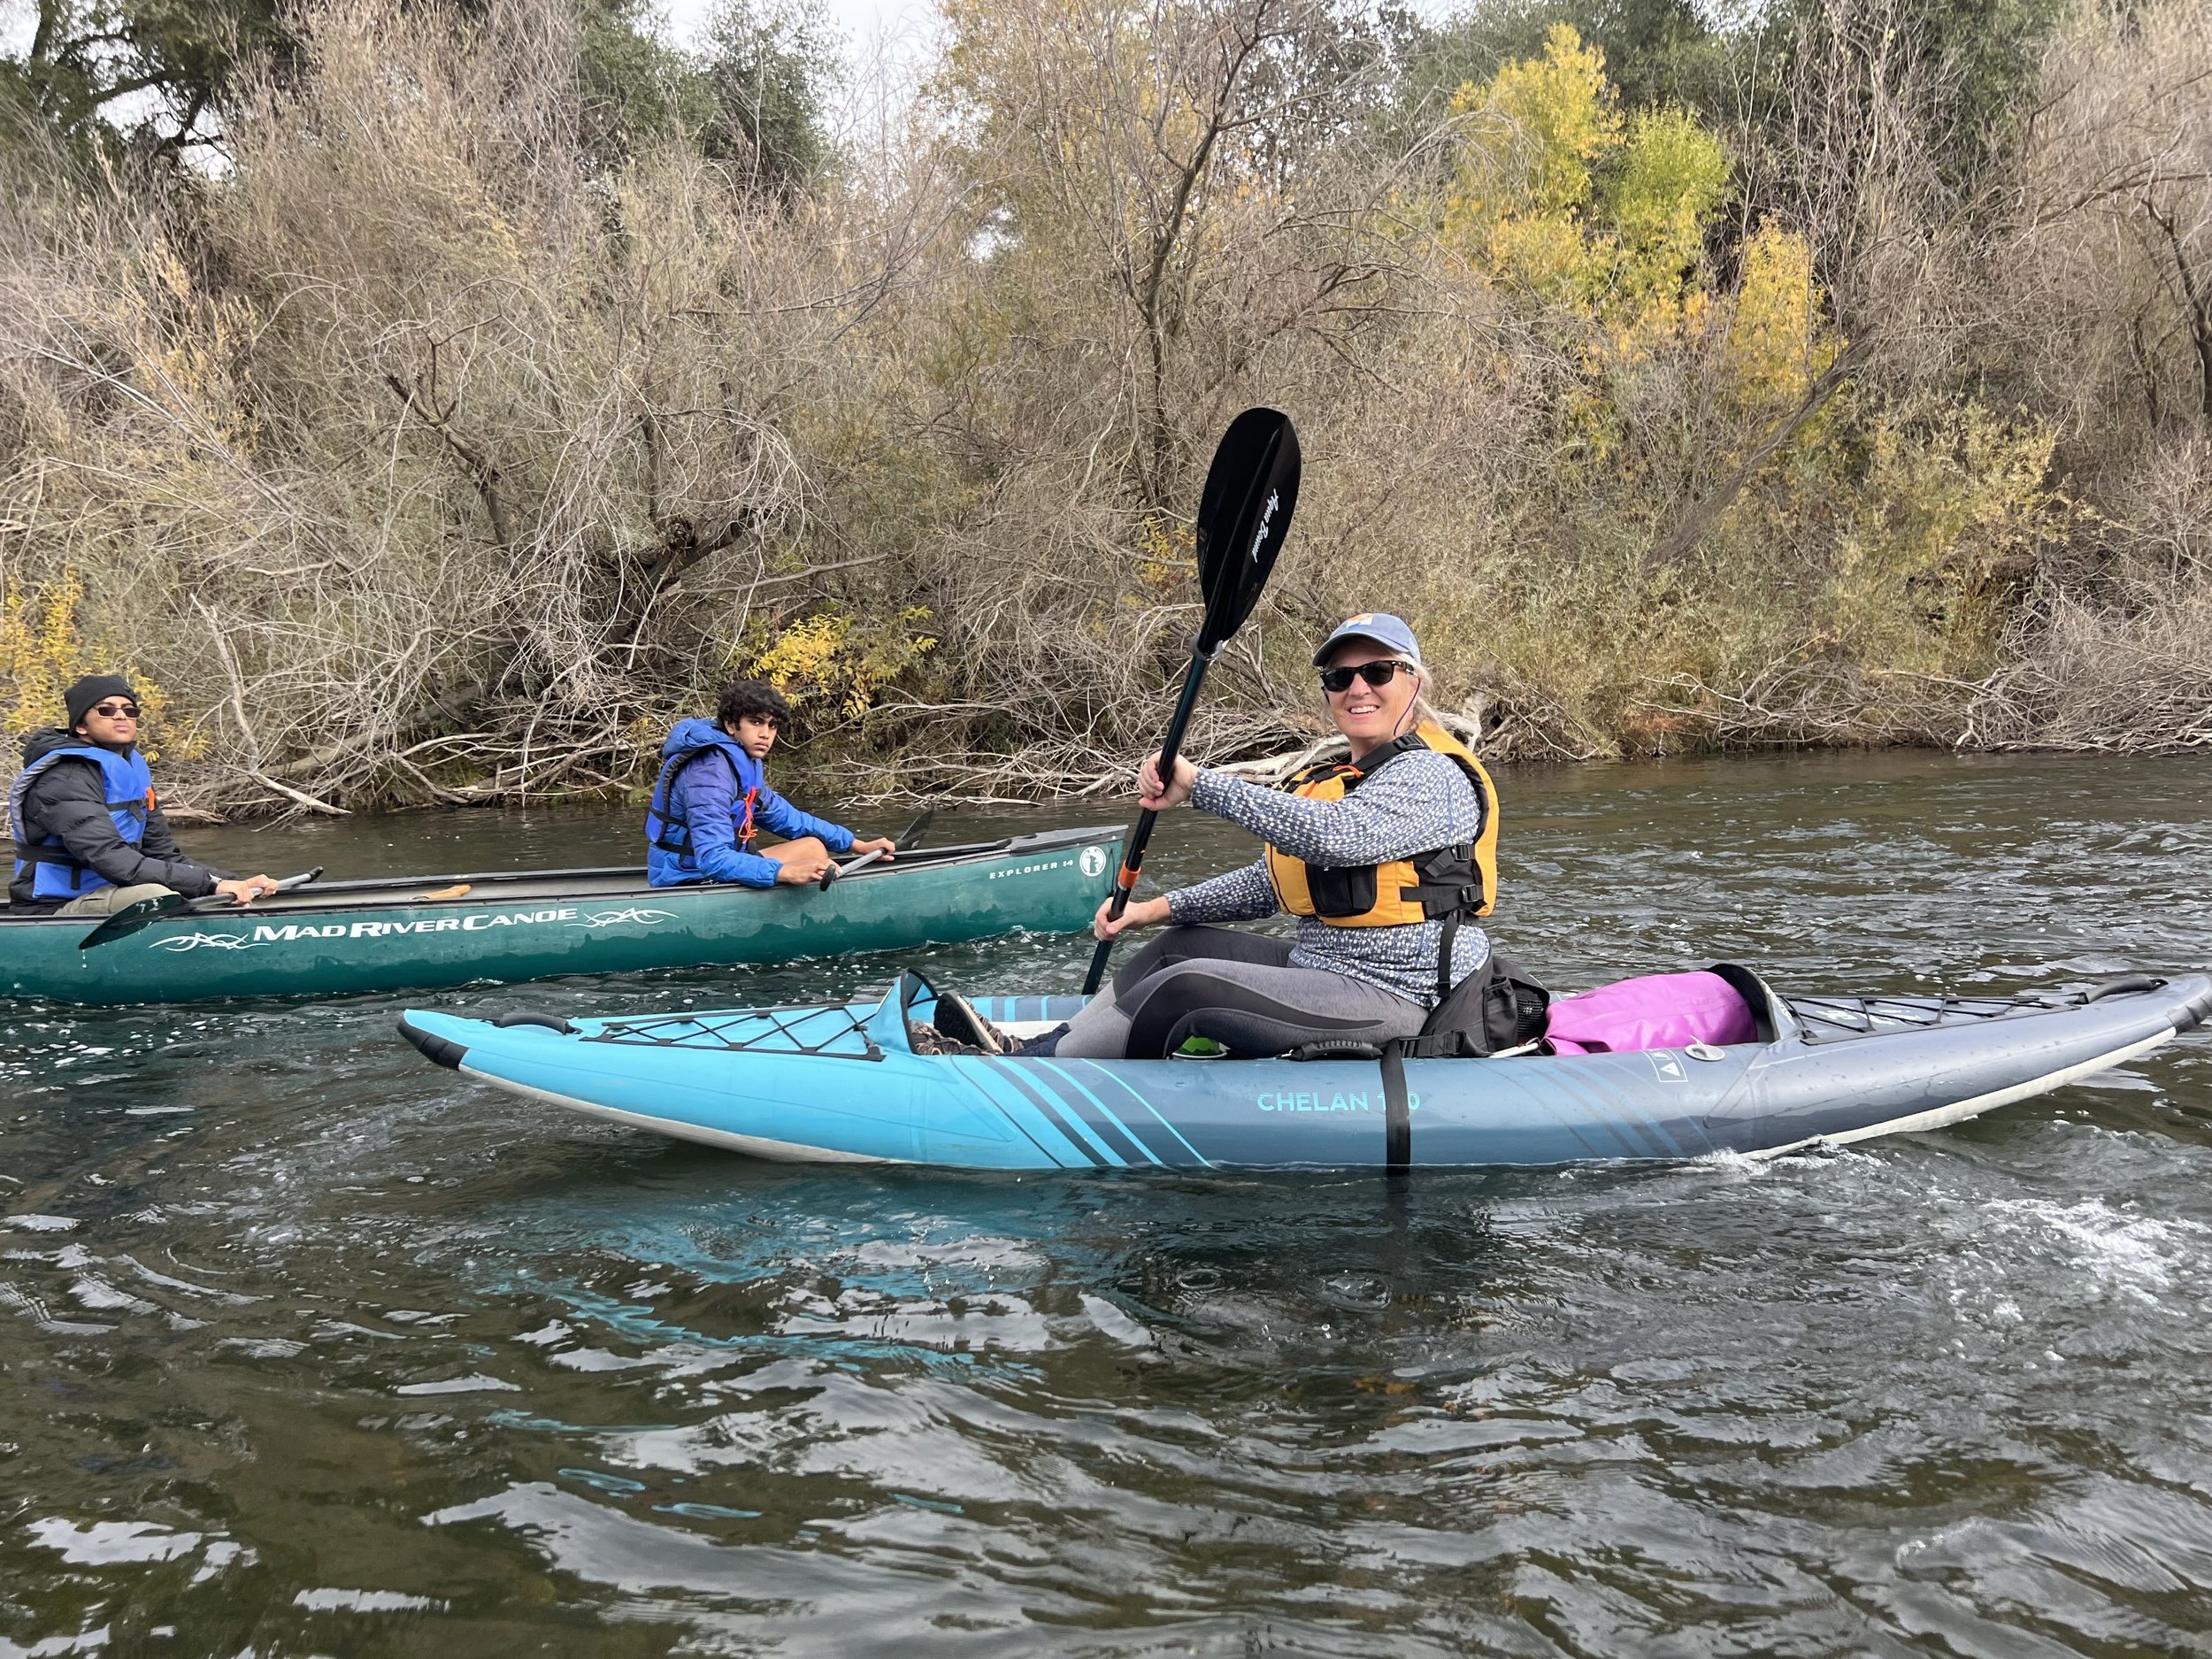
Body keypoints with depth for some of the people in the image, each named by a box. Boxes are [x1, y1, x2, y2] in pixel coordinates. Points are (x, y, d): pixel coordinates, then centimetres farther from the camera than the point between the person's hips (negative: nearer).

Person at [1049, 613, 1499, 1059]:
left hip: (1393, 1002, -10)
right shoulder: (1343, 778, 18)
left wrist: (1197, 782, -29)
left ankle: (1048, 1061, -5)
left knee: (1186, 987, -20)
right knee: (1183, 946, 14)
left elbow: (1332, 834, -32)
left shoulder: (1431, 775, -13)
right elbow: (1269, 880, 21)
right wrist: (1159, 908, 9)